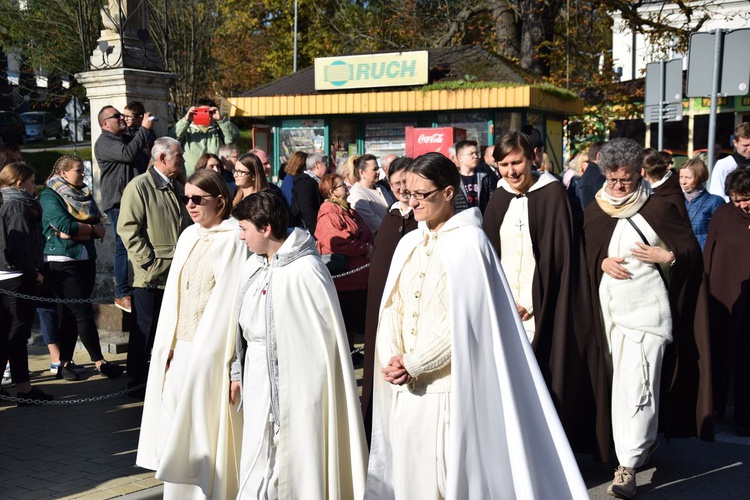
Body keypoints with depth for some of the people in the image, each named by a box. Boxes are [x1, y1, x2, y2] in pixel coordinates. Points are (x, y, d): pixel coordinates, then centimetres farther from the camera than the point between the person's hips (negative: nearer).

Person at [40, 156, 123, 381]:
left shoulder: (83, 194, 14)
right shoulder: (49, 196, -4)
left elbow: (99, 229, 2)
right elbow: (64, 225, -19)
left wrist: (76, 232, -15)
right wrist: (92, 229, -6)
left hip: (86, 259, 6)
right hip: (62, 263, -6)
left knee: (72, 313, 8)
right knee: (84, 312, -7)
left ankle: (65, 363, 14)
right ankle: (99, 362, -1)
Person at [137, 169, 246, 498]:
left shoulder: (233, 240, -11)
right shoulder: (188, 237, 11)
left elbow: (229, 299, -14)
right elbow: (174, 294, 13)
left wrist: (209, 350, -15)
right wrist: (168, 345, 7)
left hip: (211, 351, -7)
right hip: (181, 348, 7)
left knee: (203, 431, -1)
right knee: (176, 431, 10)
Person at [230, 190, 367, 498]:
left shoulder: (305, 271, -18)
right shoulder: (254, 266, 7)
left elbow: (324, 335, -16)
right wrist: (239, 374, 15)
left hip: (288, 384, -7)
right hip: (257, 382, 7)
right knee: (256, 468, 14)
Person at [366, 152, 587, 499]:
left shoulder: (469, 242, -9)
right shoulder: (408, 243, 11)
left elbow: (464, 320, -15)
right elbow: (391, 307, 9)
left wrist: (413, 364, -13)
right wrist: (391, 359, -7)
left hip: (450, 387, -6)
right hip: (406, 388, 6)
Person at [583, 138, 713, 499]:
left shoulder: (658, 209, -5)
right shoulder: (594, 212, 7)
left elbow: (693, 251, 1)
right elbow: (585, 254, 15)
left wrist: (666, 256, -16)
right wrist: (602, 263, -5)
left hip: (646, 310, -5)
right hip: (609, 310, 5)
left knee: (635, 387, -11)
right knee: (621, 384, 12)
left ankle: (628, 467, -9)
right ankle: (646, 441, 33)